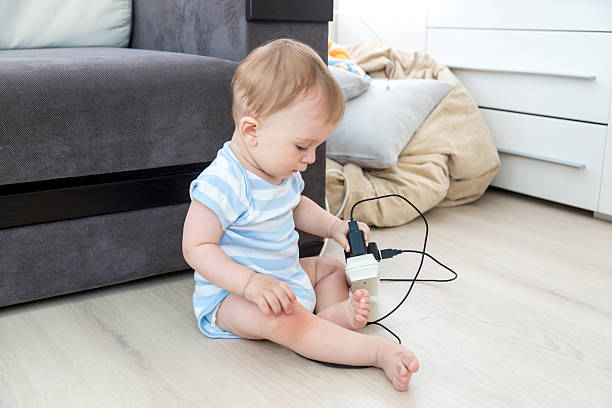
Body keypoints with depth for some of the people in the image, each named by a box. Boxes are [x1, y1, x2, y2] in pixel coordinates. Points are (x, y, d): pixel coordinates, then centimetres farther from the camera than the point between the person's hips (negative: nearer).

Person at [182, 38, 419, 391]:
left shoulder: (282, 170, 2)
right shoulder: (223, 183, -27)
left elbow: (296, 207, 22)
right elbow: (197, 248, -28)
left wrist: (334, 226, 4)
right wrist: (250, 282, -38)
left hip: (285, 276, 10)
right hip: (231, 295, -9)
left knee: (331, 268, 16)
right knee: (280, 319, -36)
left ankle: (333, 314, -14)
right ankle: (377, 351, -37)